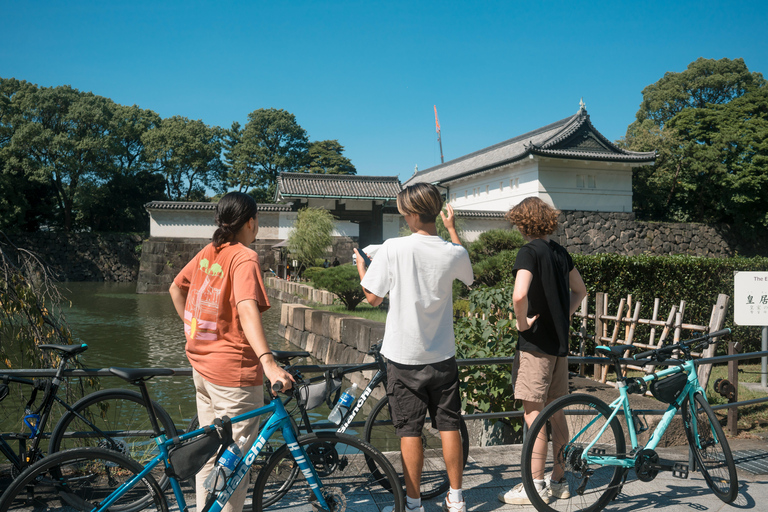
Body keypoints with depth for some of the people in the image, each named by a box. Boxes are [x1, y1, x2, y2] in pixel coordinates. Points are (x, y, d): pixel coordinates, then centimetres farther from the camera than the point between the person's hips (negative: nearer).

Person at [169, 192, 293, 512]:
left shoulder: (207, 253, 7)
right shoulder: (244, 258, -17)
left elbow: (176, 289, 20)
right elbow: (247, 309, -32)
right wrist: (268, 363, -41)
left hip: (202, 364, 9)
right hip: (234, 370, -8)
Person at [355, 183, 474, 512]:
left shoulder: (392, 249, -15)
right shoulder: (453, 253, -5)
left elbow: (373, 298, -6)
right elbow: (467, 275, 20)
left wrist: (360, 267, 13)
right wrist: (451, 228, 27)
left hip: (404, 356, -3)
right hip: (442, 355, 3)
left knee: (409, 430, 6)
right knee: (449, 425, 12)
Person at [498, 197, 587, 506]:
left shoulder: (529, 252, -13)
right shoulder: (560, 251, 11)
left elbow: (519, 294, -30)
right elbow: (580, 291, 23)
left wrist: (522, 321, -14)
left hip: (535, 343, -8)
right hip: (560, 342, 8)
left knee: (533, 413, -1)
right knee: (556, 413, 13)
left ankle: (536, 486, 5)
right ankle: (558, 481, 22)